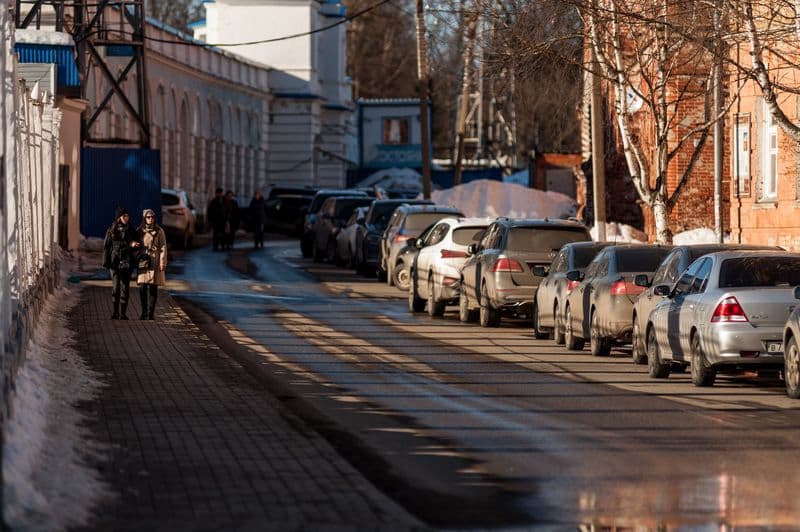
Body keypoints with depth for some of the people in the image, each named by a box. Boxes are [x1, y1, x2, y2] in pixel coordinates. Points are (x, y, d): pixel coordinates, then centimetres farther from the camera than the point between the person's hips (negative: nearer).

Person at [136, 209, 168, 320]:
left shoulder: (159, 231, 2)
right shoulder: (140, 231, 9)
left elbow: (163, 248, -1)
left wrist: (162, 263, -8)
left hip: (155, 262, -2)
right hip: (143, 261, 2)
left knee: (153, 288, -3)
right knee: (143, 287, -3)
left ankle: (151, 312, 3)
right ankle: (144, 312, 6)